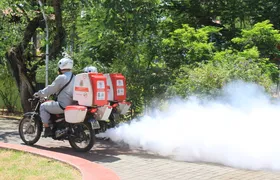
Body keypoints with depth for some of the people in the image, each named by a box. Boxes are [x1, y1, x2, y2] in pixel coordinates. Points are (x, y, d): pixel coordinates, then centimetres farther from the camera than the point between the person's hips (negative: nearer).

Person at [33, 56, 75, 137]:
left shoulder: (61, 77, -12)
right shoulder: (74, 78, 13)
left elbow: (51, 89, -7)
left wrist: (39, 94, 7)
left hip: (63, 106, -9)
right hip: (72, 105, 9)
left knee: (43, 106, 5)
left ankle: (47, 129, 1)